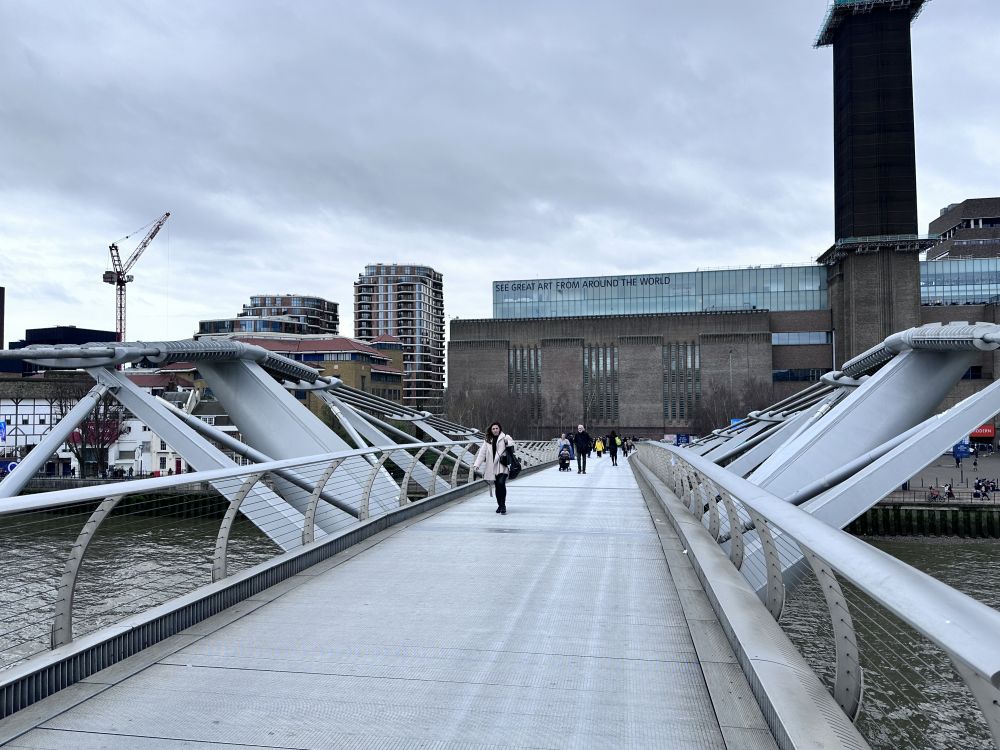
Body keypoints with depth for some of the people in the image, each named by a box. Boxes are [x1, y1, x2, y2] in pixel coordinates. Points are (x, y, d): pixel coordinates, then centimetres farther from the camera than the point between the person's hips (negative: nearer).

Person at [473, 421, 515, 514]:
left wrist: (507, 442, -25)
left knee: (501, 483, -20)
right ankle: (500, 505, 23)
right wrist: (476, 464, 3)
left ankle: (503, 505, -12)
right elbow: (482, 453, 12)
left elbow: (512, 446, -4)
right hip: (492, 467, 4)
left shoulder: (505, 437, 4)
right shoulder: (488, 440, 14)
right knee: (497, 486, 8)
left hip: (502, 466, -4)